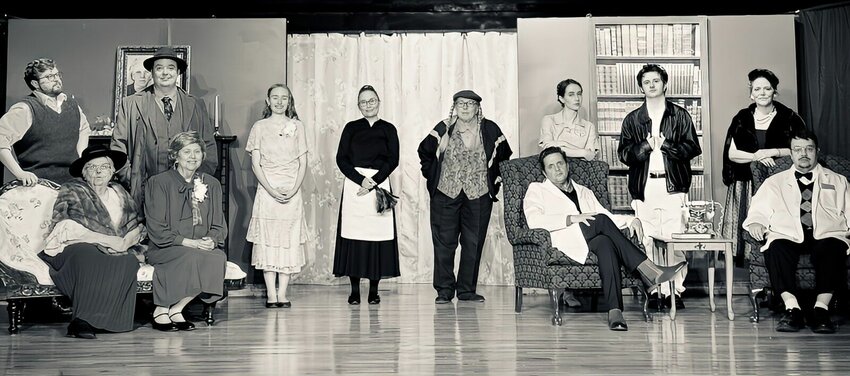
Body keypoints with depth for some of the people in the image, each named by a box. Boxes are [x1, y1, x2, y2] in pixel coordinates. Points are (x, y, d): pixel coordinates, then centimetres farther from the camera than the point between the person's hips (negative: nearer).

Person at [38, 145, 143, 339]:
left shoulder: (119, 193, 21)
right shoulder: (71, 191, 6)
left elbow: (137, 225, 17)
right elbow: (64, 229, -9)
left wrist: (127, 241, -8)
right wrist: (107, 240, -16)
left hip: (112, 251, 4)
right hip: (72, 249, -4)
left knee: (129, 261, -32)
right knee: (89, 258, -40)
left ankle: (83, 321, -29)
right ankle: (82, 319, -33)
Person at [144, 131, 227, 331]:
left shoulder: (211, 184, 14)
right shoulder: (159, 183, 0)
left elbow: (219, 226, 12)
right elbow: (157, 231, -7)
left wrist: (212, 241, -11)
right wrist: (188, 242, -18)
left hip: (202, 249, 4)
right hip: (164, 250, -4)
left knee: (218, 257, -29)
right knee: (191, 256, -35)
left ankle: (175, 308, -15)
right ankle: (160, 311, -16)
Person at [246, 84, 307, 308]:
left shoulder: (297, 127, 8)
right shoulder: (259, 127, 5)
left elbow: (303, 163, 5)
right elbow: (255, 164, 1)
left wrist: (294, 189, -9)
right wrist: (271, 189, -12)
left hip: (292, 192, 1)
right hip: (267, 190, -1)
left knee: (289, 241, 0)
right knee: (267, 240, -3)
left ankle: (283, 294, 5)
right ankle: (271, 294, 2)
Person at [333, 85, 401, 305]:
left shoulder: (388, 129, 9)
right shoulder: (351, 128, 11)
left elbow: (393, 160, 1)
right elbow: (341, 158, 4)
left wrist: (373, 182, -11)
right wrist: (360, 179, -10)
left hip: (380, 184, 0)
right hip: (354, 183, 1)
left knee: (377, 235, -3)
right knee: (353, 236, -3)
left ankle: (374, 291, 6)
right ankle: (354, 290, 5)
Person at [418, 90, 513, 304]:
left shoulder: (490, 130, 3)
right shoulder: (444, 129, 2)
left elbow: (504, 157, 14)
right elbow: (424, 152, 14)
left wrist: (495, 182, 8)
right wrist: (433, 176, 8)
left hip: (478, 197, 1)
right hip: (445, 194, -1)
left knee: (473, 244, 4)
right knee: (444, 242, 0)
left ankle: (467, 290, 14)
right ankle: (444, 290, 9)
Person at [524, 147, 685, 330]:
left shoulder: (584, 192, 32)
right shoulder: (536, 190, 17)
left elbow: (608, 216, 22)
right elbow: (534, 220, -4)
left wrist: (631, 220, 0)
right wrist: (572, 218, -13)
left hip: (589, 241, 4)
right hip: (564, 241, -4)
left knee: (606, 244, -34)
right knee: (601, 220, -29)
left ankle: (615, 311, -48)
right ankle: (648, 270, -29)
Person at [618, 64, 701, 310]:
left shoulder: (680, 116, 11)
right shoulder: (632, 119, 14)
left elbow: (693, 148, 3)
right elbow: (624, 153, 5)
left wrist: (665, 145, -8)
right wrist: (646, 145, -10)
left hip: (673, 186, -1)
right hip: (644, 188, 1)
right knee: (647, 241, -3)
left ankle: (675, 290, -1)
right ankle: (653, 291, 3)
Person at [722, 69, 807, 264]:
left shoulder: (789, 118, 4)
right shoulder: (742, 118, 7)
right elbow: (731, 153, 3)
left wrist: (773, 152, -10)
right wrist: (756, 156, -12)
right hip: (746, 183, 1)